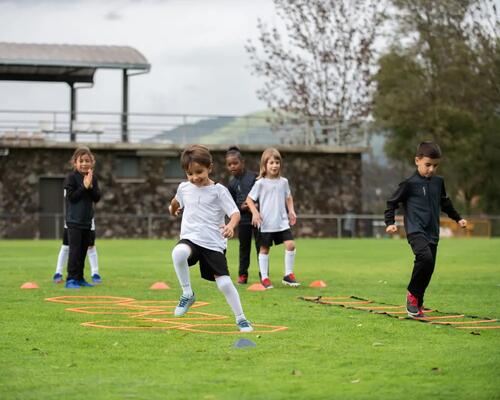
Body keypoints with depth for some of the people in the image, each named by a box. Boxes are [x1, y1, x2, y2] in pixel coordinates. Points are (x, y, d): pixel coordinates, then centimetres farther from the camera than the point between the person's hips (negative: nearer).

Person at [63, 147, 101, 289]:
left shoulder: (93, 179, 8)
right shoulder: (71, 178, -9)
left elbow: (97, 198, 1)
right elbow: (71, 197, -17)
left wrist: (91, 187, -15)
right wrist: (84, 186, -22)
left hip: (87, 220, 6)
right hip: (74, 220, -6)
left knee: (83, 250, 11)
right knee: (75, 249, -9)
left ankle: (79, 278, 20)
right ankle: (71, 279, -7)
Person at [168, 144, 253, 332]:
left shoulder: (219, 190, -6)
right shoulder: (184, 188, 6)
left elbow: (235, 212, -13)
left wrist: (231, 225, -33)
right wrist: (173, 208, 48)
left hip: (214, 243, -2)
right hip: (190, 238, 2)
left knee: (224, 283, -7)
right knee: (178, 253, -34)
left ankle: (241, 318, 14)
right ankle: (187, 294, -15)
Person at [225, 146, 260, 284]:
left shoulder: (253, 177, -5)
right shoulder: (232, 184, 4)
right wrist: (241, 207, -13)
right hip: (243, 219, 2)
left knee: (260, 245, 1)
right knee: (244, 247, 9)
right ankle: (243, 274, 16)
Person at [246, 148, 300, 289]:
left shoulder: (283, 182, 6)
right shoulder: (261, 183, -5)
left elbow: (288, 198, 20)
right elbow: (249, 199, -1)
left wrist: (291, 211, 7)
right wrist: (255, 213, -13)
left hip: (282, 222, 3)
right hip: (266, 223, -3)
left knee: (290, 244, -10)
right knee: (264, 249, 5)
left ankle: (288, 275, 2)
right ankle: (264, 278, 15)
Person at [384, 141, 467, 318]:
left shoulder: (438, 182, 11)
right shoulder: (409, 184, -6)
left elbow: (445, 203, 28)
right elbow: (392, 202, -1)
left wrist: (458, 218, 32)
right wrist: (390, 222, -11)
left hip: (432, 233, 6)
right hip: (416, 231, -6)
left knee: (428, 269, 5)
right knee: (425, 257, -28)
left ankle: (417, 303, 20)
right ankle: (412, 293, -9)